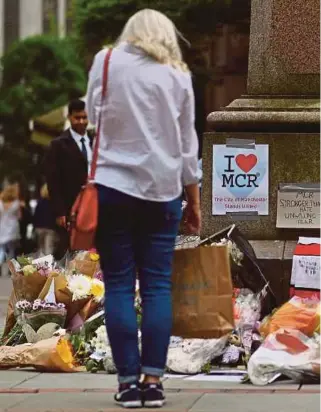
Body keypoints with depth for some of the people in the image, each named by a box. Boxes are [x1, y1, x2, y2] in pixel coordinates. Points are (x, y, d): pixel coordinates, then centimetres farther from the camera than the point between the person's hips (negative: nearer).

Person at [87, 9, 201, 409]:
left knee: (119, 285, 2)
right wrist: (194, 202, 16)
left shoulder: (106, 62, 1)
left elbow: (94, 116, 9)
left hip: (113, 185, -1)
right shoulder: (177, 76, 4)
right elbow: (187, 144, 8)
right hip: (162, 189, 1)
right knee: (157, 285, 4)